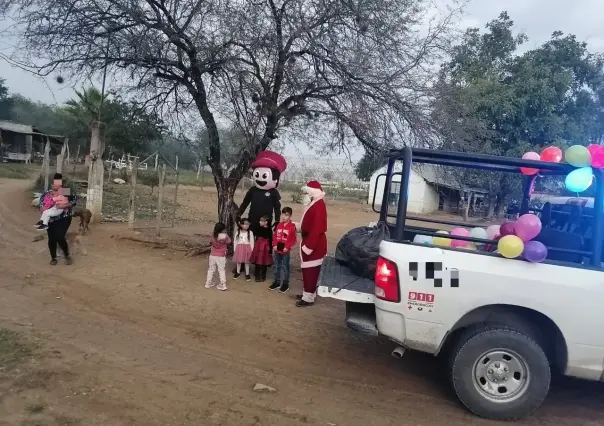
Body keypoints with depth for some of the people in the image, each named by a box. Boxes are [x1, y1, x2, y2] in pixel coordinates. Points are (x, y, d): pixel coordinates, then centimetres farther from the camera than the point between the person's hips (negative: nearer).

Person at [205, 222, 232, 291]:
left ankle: (208, 283, 25)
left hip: (212, 255, 3)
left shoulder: (213, 235, -7)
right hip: (221, 256, -3)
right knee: (222, 270, 7)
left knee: (211, 269, 16)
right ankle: (223, 285, 6)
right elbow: (229, 242, 1)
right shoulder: (224, 236, -16)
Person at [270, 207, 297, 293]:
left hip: (285, 251, -5)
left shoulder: (292, 226, -11)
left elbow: (293, 240, -10)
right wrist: (274, 245, -3)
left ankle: (285, 284, 16)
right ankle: (277, 282, 28)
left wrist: (287, 247, -17)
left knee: (285, 267, 5)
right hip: (277, 250, 5)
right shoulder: (279, 225, 5)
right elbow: (275, 236, 10)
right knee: (277, 267, 15)